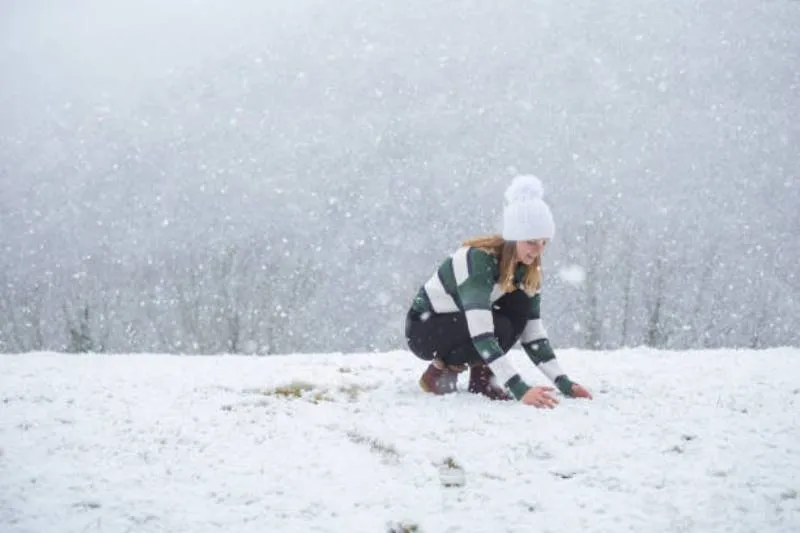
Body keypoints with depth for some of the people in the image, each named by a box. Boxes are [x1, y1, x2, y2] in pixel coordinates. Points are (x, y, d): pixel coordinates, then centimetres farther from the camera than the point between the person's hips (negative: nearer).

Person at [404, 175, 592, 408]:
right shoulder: (478, 259, -32)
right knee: (500, 328, -32)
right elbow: (481, 334, -40)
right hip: (424, 328, -7)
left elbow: (532, 331, -6)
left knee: (521, 303, -17)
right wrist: (519, 389, -47)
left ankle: (481, 375, -7)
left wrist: (564, 384, -18)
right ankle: (442, 368, -8)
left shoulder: (526, 269, -9)